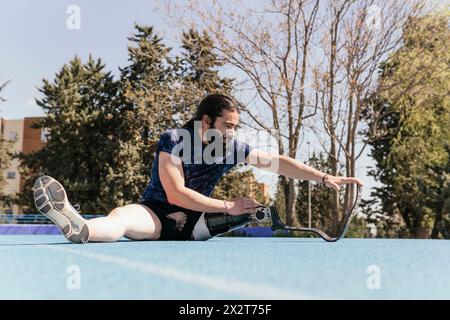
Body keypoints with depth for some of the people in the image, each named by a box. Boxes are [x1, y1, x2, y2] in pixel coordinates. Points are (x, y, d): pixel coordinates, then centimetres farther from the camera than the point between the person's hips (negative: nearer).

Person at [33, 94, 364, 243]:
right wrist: (228, 206, -24)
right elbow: (176, 194, -22)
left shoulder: (233, 147, -1)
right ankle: (80, 227, -75)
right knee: (123, 215, -38)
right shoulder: (173, 139, -14)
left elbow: (278, 162, 3)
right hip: (158, 212, -5)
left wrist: (325, 178, -2)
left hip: (194, 220, 5)